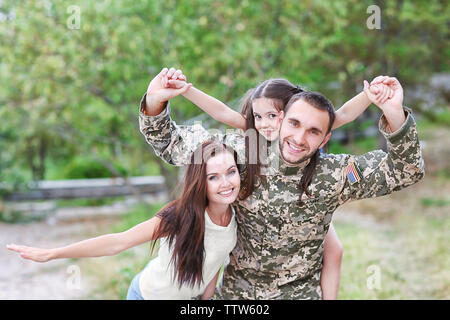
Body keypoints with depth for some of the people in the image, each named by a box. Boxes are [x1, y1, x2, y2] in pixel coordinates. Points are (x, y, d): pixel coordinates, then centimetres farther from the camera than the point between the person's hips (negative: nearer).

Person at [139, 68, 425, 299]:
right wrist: (154, 101, -26)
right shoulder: (241, 153, -16)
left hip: (299, 292, -1)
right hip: (236, 292, 1)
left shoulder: (333, 176, -17)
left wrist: (393, 113, -35)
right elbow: (169, 143, -7)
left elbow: (405, 171, -19)